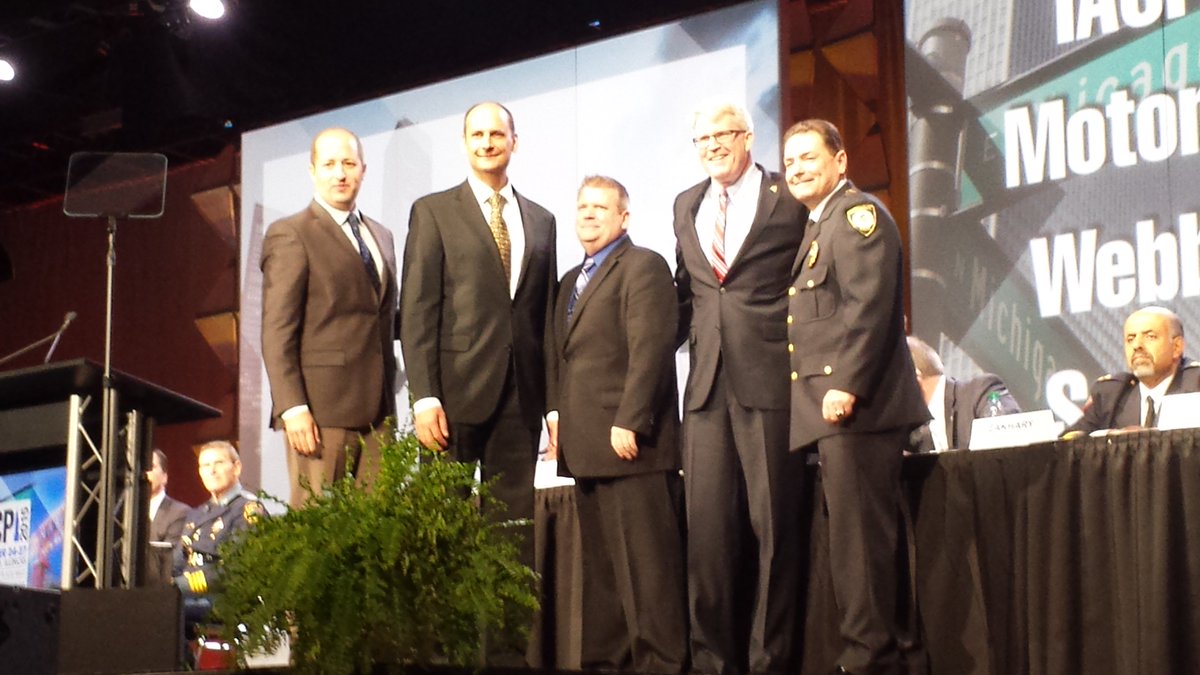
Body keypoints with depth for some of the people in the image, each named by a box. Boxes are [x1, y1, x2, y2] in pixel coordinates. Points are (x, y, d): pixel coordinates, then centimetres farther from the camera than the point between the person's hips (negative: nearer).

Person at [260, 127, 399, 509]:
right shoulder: (290, 235, -1)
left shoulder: (381, 237, 21)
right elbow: (277, 332, -7)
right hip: (321, 409, -6)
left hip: (376, 409, 6)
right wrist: (292, 407, -16)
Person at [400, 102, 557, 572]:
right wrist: (424, 397, -12)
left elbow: (547, 316, 16)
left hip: (520, 395, 3)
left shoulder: (540, 221, 17)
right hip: (456, 391, -3)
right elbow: (416, 312, -2)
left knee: (518, 525, 2)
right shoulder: (433, 212, 5)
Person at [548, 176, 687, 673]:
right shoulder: (572, 281, 22)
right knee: (600, 562, 11)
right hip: (587, 447, 9)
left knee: (644, 561, -7)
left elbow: (649, 350, -15)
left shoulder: (643, 267, -5)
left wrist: (628, 423, -21)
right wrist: (557, 419, 12)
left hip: (629, 442, -9)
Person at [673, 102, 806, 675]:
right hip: (706, 384, 5)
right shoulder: (687, 206, 18)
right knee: (706, 527, 2)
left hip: (770, 379, -4)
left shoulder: (790, 199, 2)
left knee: (772, 525, -2)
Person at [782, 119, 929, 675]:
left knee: (859, 538, -10)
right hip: (830, 413, 10)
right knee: (850, 539, 10)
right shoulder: (817, 227, 25)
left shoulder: (857, 213, -6)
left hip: (855, 406, -10)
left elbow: (869, 305, -18)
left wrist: (847, 386, -24)